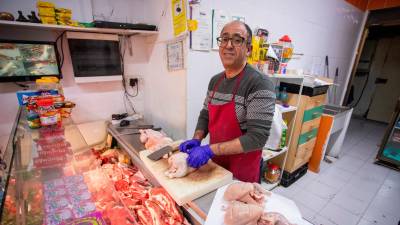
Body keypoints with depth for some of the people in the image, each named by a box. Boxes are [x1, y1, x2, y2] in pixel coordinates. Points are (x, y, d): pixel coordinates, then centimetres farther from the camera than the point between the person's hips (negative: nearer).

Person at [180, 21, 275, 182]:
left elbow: (257, 137, -26)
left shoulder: (259, 84, -21)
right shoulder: (215, 81, 0)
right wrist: (196, 140, -9)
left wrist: (210, 149, -27)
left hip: (243, 172, -6)